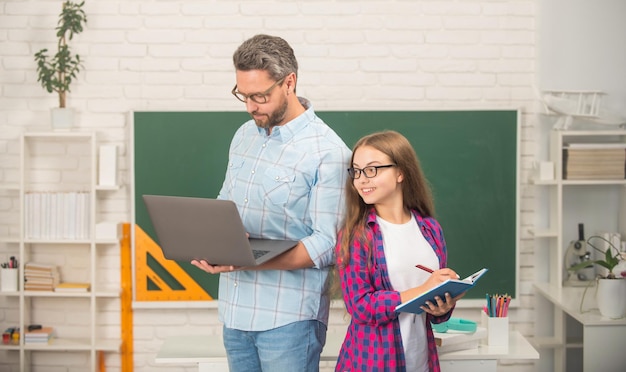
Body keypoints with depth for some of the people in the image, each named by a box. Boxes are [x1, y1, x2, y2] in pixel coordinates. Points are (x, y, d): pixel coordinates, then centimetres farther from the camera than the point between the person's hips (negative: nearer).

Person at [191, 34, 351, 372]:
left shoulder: (327, 151, -13)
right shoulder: (244, 136, 11)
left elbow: (327, 245, -16)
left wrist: (251, 261, -25)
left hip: (289, 318, -6)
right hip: (235, 309, 7)